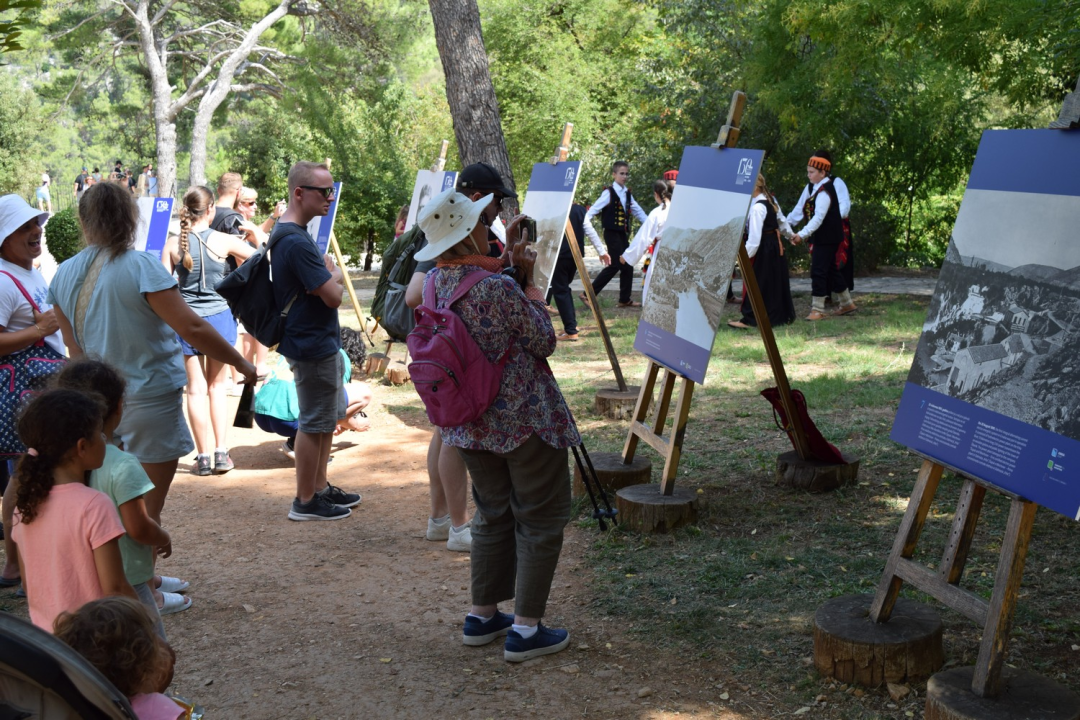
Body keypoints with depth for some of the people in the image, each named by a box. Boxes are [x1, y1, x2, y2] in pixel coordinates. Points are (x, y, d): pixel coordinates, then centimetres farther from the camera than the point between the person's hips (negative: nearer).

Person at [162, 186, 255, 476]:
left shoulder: (173, 244, -5)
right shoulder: (224, 241, -7)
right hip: (220, 318, 0)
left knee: (196, 389, 5)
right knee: (217, 387, 12)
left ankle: (203, 457, 6)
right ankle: (221, 453, 10)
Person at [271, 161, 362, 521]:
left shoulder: (292, 233, 11)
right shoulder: (296, 242, -24)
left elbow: (327, 268, 16)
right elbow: (334, 296, -22)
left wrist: (330, 276, -3)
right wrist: (336, 277, -4)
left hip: (322, 340, 11)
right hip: (312, 346, -11)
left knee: (328, 417, 20)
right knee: (314, 423, 0)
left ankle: (320, 487, 31)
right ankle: (305, 502, 11)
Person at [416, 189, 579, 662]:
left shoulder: (435, 283, 0)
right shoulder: (500, 288, -23)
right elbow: (544, 342, -11)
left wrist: (508, 260, 11)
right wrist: (529, 281, -4)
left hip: (469, 423, 8)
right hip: (525, 420, -8)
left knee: (494, 516, 21)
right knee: (540, 520, 5)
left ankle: (482, 617, 27)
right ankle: (525, 630, 7)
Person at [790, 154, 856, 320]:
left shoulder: (824, 192, -20)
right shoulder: (812, 187, 9)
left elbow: (818, 218, -28)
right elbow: (802, 210, 12)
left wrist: (802, 235, -33)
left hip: (828, 237, -10)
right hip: (821, 237, 10)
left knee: (818, 271, -9)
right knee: (831, 269, 17)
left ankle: (818, 310, -5)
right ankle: (846, 304, 27)